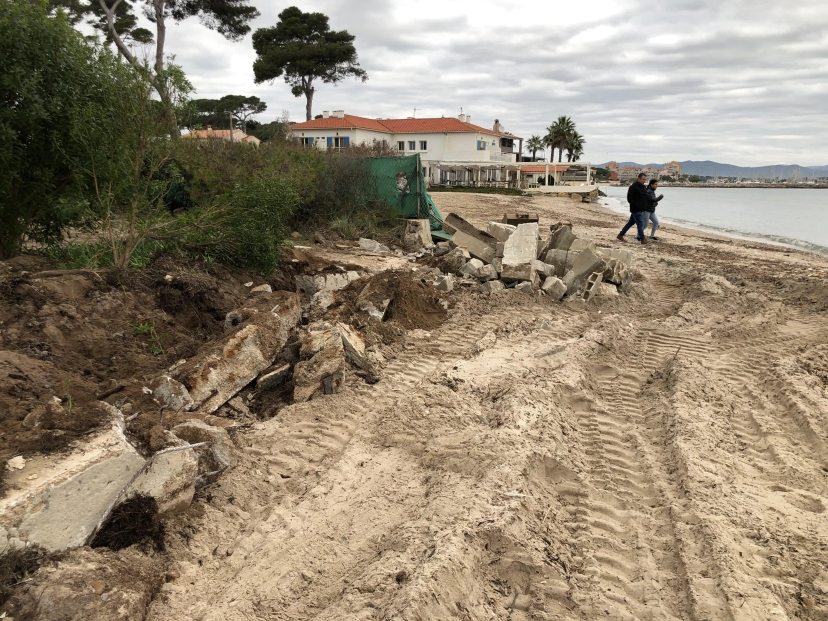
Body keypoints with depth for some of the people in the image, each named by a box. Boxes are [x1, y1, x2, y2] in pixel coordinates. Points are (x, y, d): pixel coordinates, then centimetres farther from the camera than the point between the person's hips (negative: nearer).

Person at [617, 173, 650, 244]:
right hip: (636, 210, -9)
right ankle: (643, 239, 4)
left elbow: (646, 198, 23)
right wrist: (637, 206, -19)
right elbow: (629, 198, -17)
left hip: (642, 210, 9)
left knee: (631, 223, 13)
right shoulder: (633, 187, -13)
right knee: (640, 224, -5)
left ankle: (620, 235, 21)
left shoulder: (644, 187, 14)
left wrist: (646, 207, 9)